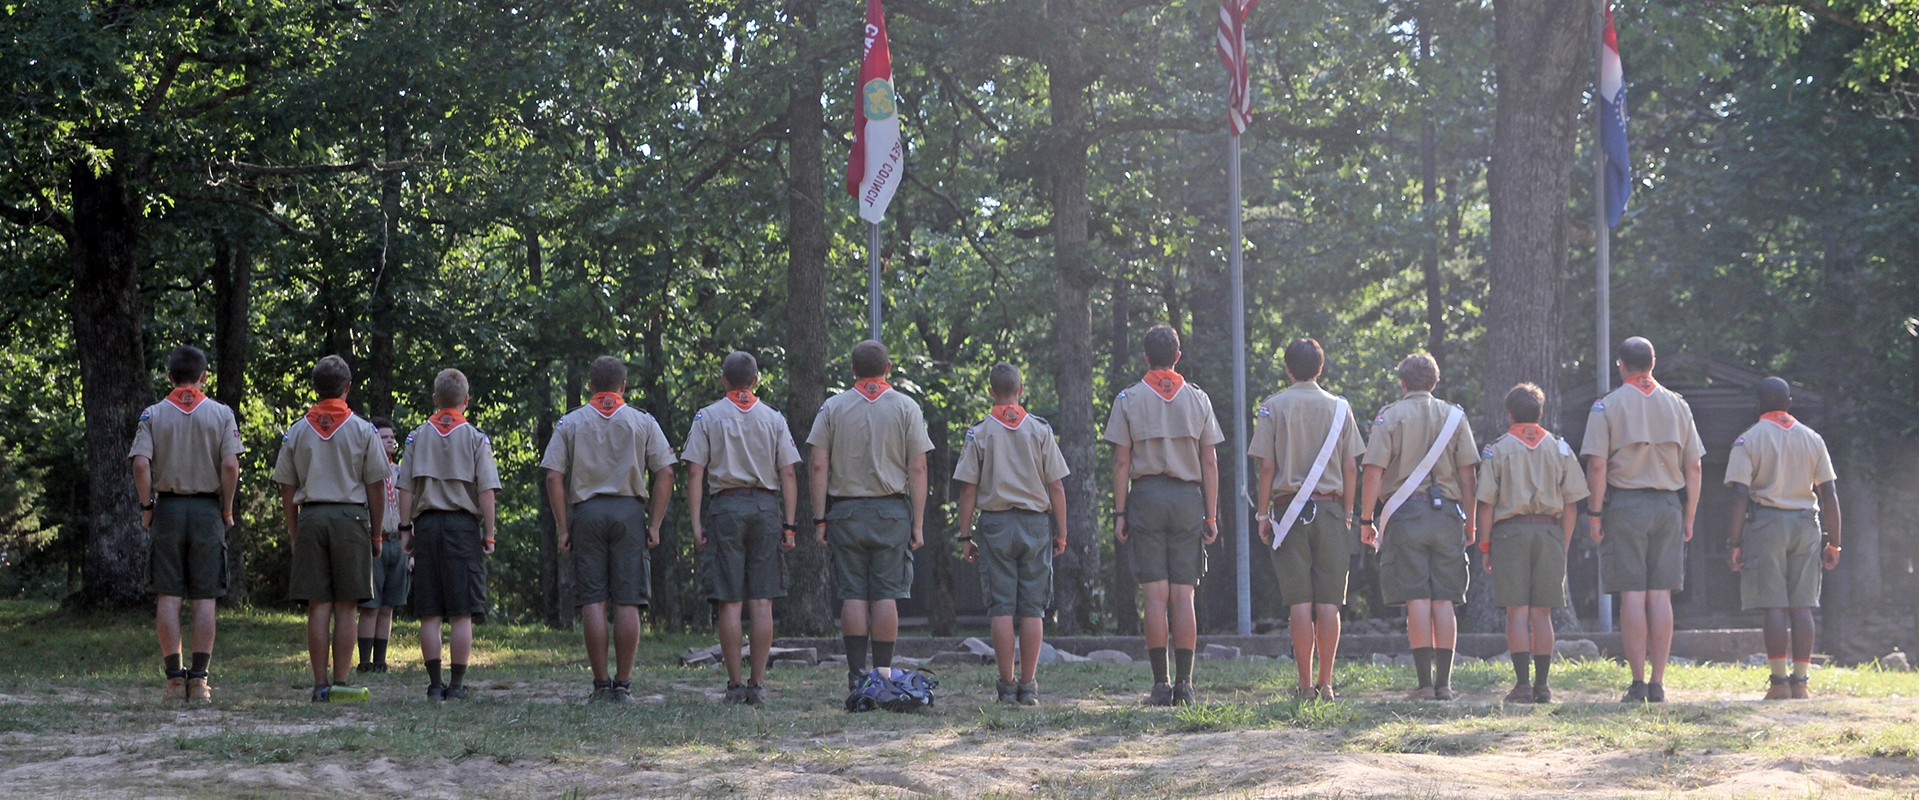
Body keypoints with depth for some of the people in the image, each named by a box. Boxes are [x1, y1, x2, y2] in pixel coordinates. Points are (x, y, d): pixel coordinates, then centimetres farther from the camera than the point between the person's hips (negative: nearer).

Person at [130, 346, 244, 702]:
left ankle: (174, 677, -1)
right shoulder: (221, 414, 1)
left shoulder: (153, 415, 2)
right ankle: (199, 678, -1)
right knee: (205, 598, 2)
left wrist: (146, 507, 1)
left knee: (168, 596, 3)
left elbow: (141, 464, -9)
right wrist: (227, 510, 2)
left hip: (168, 507, 0)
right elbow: (230, 466, -8)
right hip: (207, 509, 0)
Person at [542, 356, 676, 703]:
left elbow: (554, 476, 0)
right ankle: (623, 685, -2)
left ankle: (601, 684, -2)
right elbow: (665, 473, 1)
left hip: (586, 511, 0)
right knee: (627, 602, 0)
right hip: (629, 510, 0)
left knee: (593, 601, 0)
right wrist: (655, 524, 3)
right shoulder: (643, 422, 8)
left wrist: (563, 528, 1)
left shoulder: (570, 423, 8)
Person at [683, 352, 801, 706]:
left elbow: (695, 472, -3)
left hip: (725, 507, -1)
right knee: (762, 602, 2)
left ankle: (735, 685, -2)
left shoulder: (707, 417, 4)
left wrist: (696, 523, -3)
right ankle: (758, 684, 1)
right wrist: (789, 524, 6)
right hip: (765, 507, 1)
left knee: (730, 603, 0)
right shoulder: (774, 419, 9)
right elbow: (788, 474, 4)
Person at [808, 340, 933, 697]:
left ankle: (856, 674, -3)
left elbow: (818, 467, -1)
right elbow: (918, 470, -2)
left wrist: (819, 519, 2)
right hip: (892, 511, -1)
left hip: (846, 511, 1)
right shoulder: (906, 407, 3)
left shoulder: (833, 407, 4)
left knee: (853, 596, 2)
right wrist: (917, 523, -1)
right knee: (886, 596, 1)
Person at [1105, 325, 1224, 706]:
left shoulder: (1129, 399, 2)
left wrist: (1120, 513, 0)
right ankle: (1184, 683, -2)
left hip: (1146, 494, -1)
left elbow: (1121, 461, -2)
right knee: (1183, 595, 2)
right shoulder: (1198, 399, 7)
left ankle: (1161, 685, -6)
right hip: (1188, 498, 1)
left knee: (1156, 594, -2)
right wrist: (1211, 516, 8)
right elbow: (1210, 463, 5)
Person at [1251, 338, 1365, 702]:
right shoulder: (1339, 408, 6)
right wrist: (1347, 513, 13)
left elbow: (1267, 467, -4)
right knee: (1328, 601, 3)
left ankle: (1306, 683, -4)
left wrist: (1263, 513, 3)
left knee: (1299, 601, -2)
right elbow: (1350, 468, 6)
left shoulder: (1274, 407, 0)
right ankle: (1326, 683, 1)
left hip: (1290, 507, -2)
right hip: (1330, 507, 2)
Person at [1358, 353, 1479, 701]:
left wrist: (1366, 520, -2)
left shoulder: (1390, 417, 2)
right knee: (1443, 601, 5)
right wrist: (1469, 521, 10)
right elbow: (1467, 472, 5)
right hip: (1446, 513, 2)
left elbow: (1373, 471, -6)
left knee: (1417, 600, -4)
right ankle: (1444, 682, 3)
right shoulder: (1455, 416, 10)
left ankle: (1425, 682, -7)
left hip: (1405, 513, -2)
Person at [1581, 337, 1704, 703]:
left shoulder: (1607, 406, -1)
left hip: (1625, 504, -3)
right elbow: (1693, 468, 9)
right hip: (1668, 504, 3)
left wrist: (1594, 513, -4)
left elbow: (1597, 465, -9)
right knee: (1661, 596, 4)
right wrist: (1688, 517, 14)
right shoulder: (1678, 406, 10)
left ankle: (1638, 683, -6)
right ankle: (1658, 683, 2)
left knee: (1632, 595, -3)